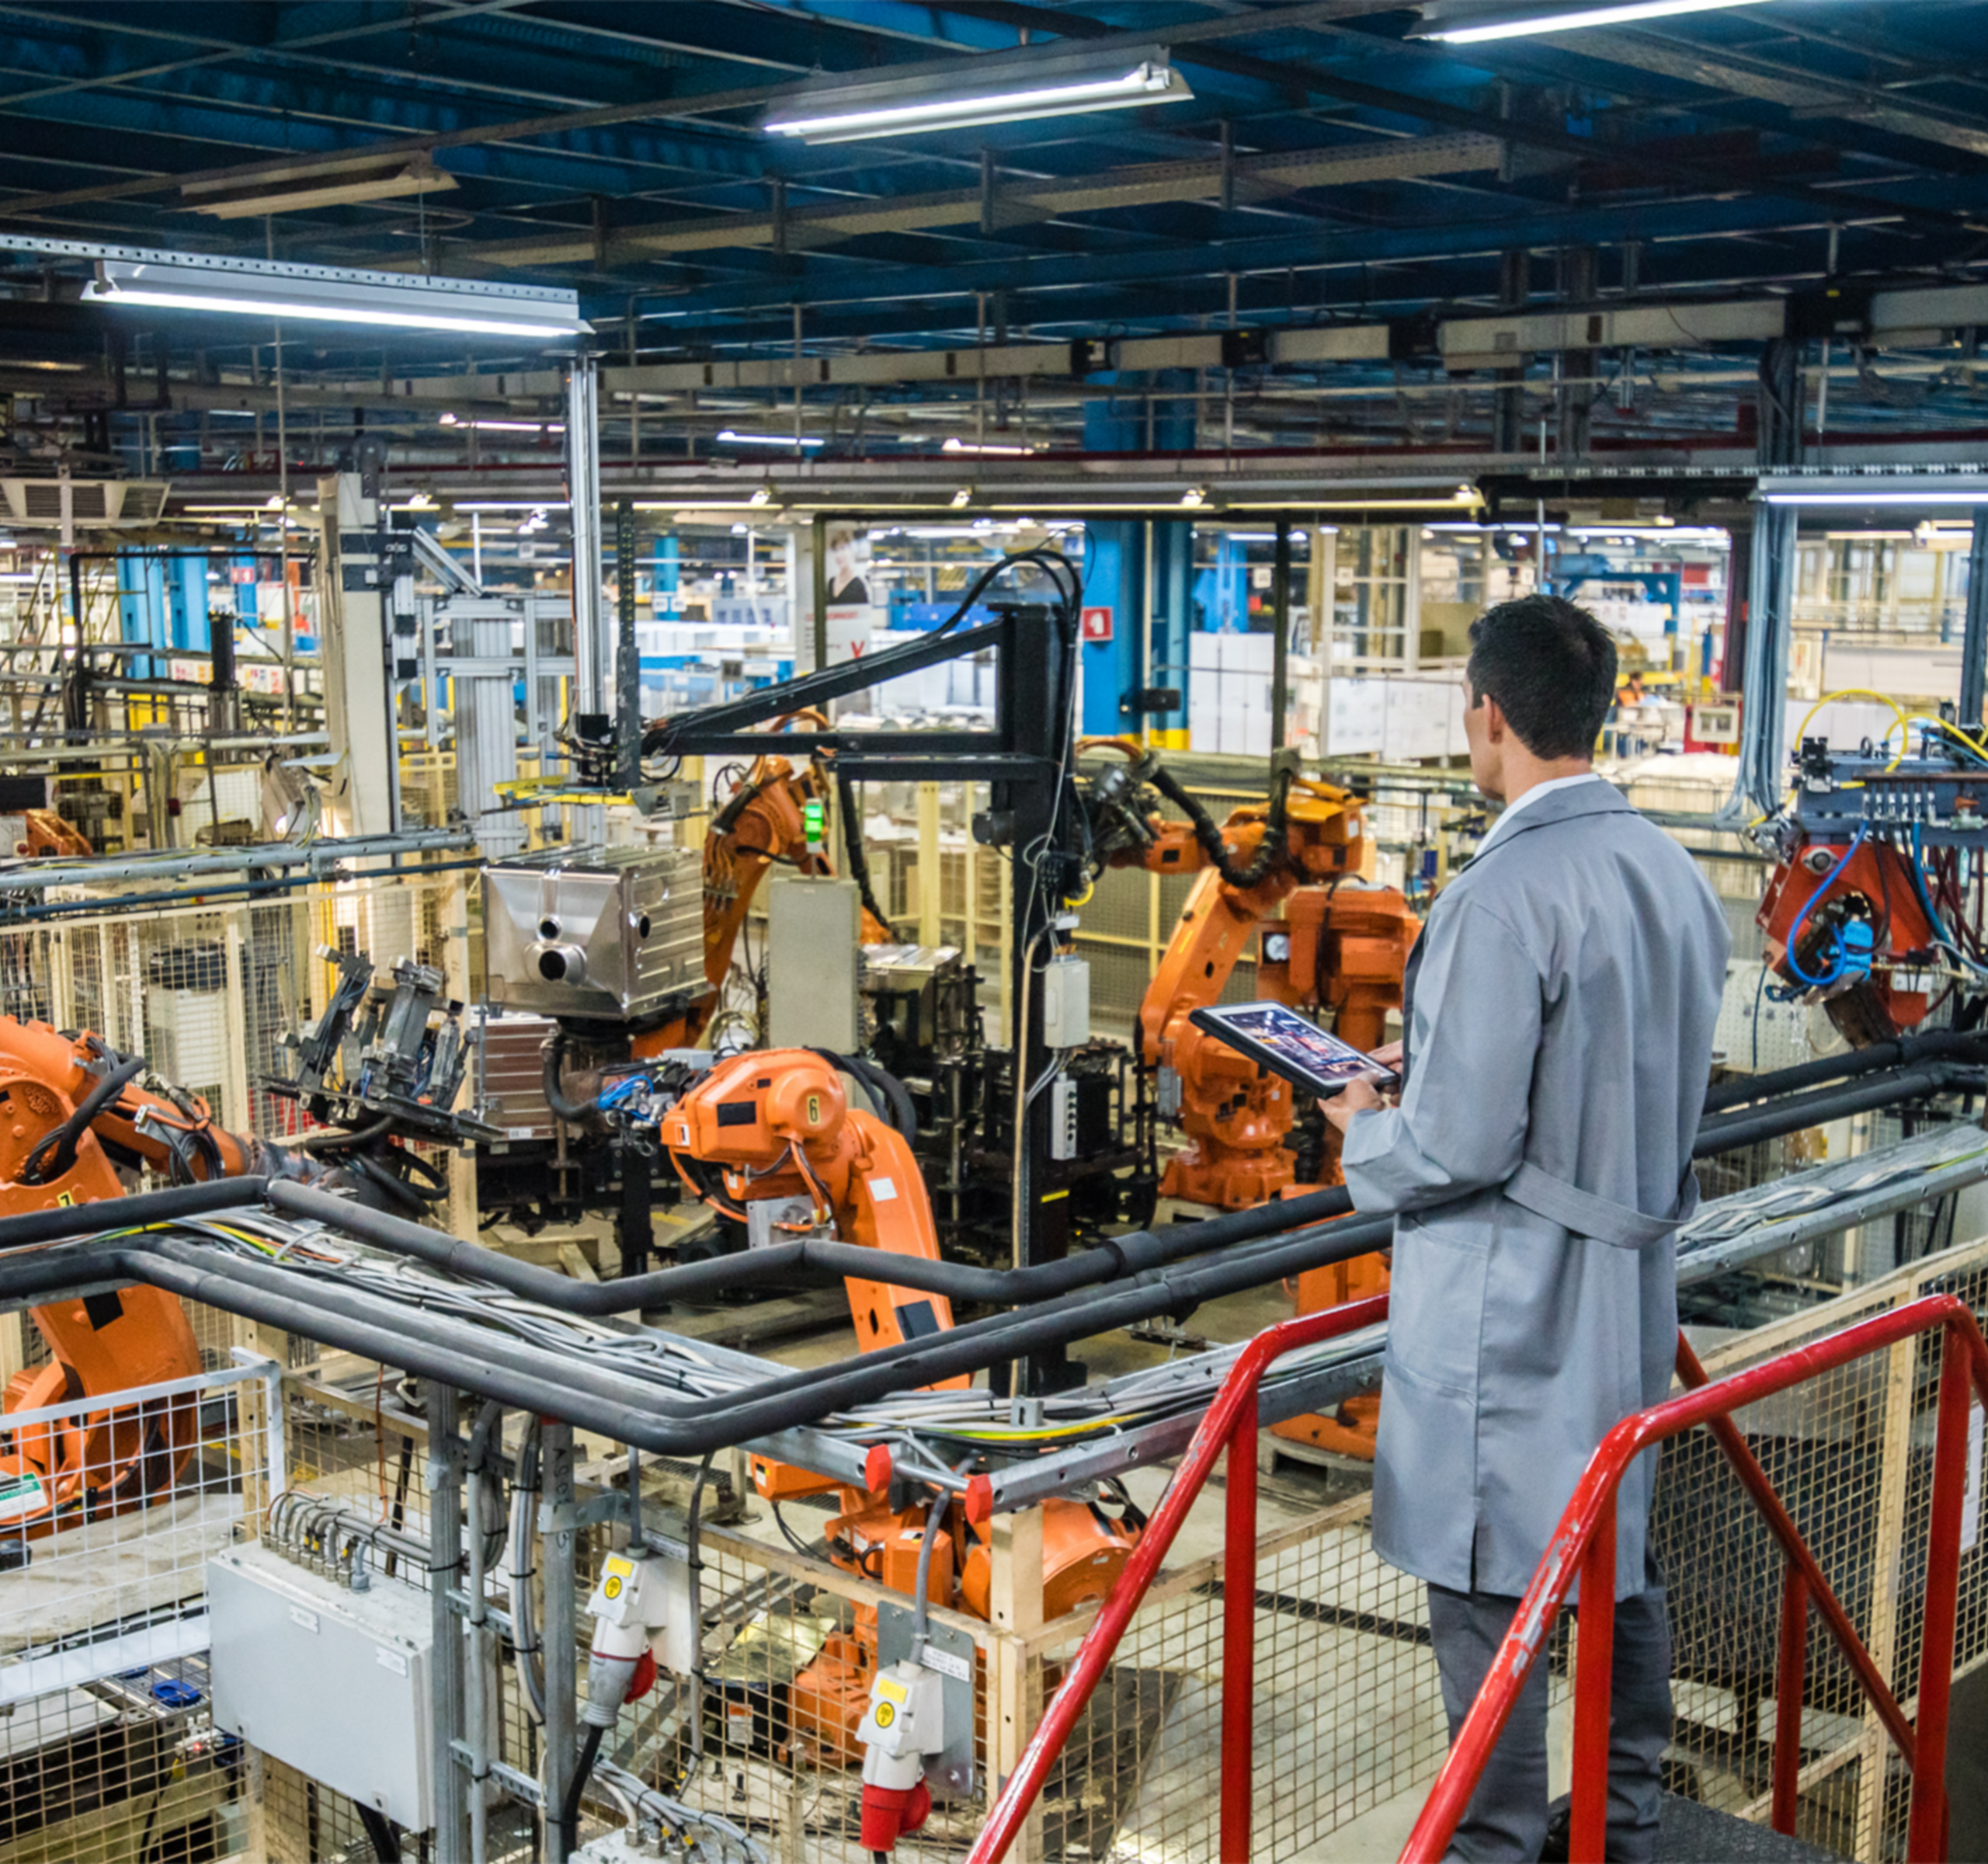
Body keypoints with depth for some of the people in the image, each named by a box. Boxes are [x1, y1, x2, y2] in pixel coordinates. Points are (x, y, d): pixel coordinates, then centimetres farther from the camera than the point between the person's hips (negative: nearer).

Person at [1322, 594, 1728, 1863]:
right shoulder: (1673, 876, 4)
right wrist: (1430, 1064, 16)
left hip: (1507, 1308, -9)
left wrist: (1366, 1132, -1)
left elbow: (1460, 1148, -22)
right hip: (1633, 1284, 9)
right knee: (1621, 1566, 20)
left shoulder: (1503, 899, -23)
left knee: (1486, 1592, 4)